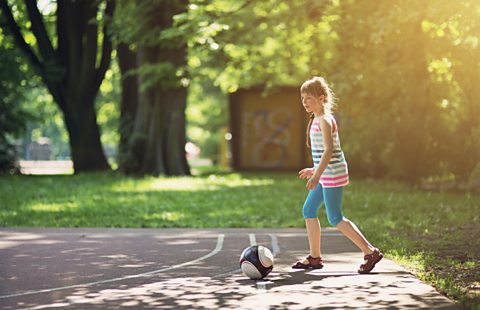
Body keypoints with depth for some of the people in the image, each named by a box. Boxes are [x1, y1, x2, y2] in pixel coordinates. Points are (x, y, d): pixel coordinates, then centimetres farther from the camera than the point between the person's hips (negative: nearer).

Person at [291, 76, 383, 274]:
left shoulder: (324, 120, -15)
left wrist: (317, 174, -32)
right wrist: (316, 169, 28)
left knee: (335, 218, -8)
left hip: (332, 174, -10)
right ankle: (314, 258, 18)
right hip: (326, 174, 10)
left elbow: (329, 150, -25)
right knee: (308, 210, 12)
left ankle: (370, 252, -5)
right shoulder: (318, 119, 14)